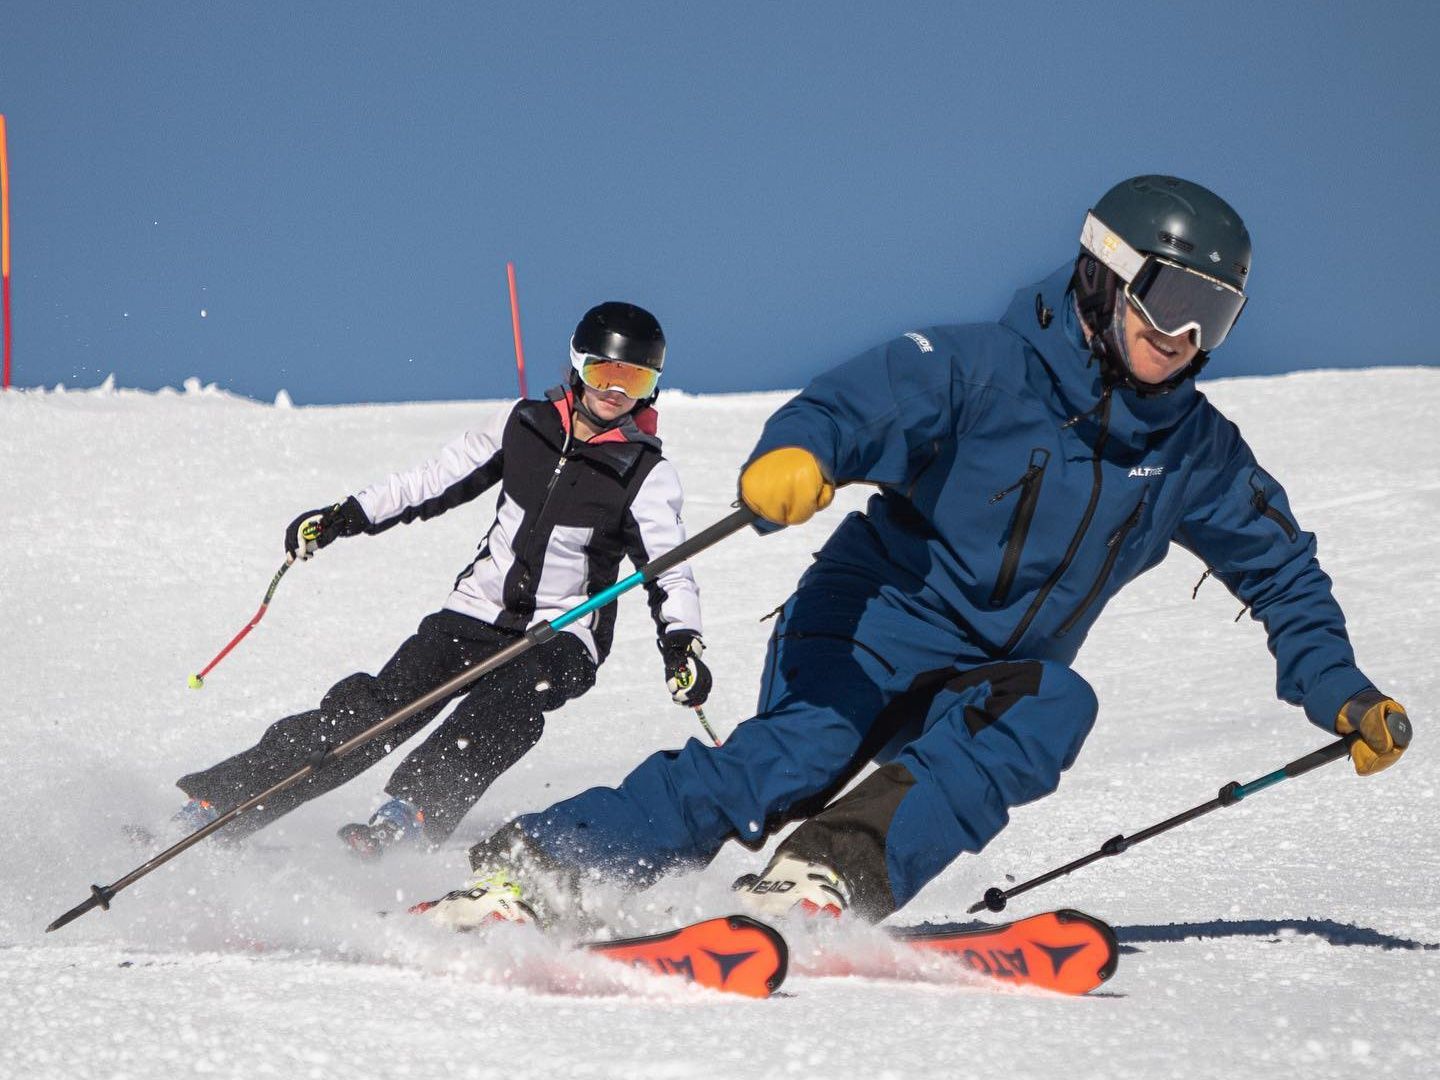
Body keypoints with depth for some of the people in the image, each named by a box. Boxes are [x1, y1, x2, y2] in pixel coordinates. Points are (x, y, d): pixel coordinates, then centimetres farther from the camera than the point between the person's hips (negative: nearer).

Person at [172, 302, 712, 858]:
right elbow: (438, 479, 13)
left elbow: (671, 572, -6)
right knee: (375, 705, -14)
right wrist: (344, 517, 10)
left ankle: (408, 815, -47)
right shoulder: (525, 424, 3)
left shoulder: (648, 475, -6)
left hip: (561, 635, -2)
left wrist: (683, 644, -25)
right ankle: (214, 801, -13)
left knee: (505, 702, -35)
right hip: (477, 609, 2)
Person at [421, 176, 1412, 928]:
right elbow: (859, 405, -23)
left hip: (994, 680, 5)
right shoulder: (986, 371, -12)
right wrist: (793, 455, -46)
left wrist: (1344, 695, 9)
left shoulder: (1196, 453, 4)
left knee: (1055, 708, -30)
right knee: (792, 758, -30)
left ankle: (835, 874, -40)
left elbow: (1282, 571, 18)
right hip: (874, 625, -4)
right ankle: (529, 871, -31)